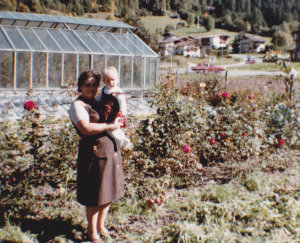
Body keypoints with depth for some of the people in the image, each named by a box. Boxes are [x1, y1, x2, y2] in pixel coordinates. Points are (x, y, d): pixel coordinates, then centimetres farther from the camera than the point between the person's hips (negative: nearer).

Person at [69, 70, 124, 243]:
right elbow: (85, 128, -24)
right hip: (94, 152, -8)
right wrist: (109, 126, -16)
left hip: (111, 150, 8)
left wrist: (118, 121, 7)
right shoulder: (78, 105, -8)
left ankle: (101, 226, 33)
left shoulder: (98, 102, 16)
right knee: (94, 196, 2)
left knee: (109, 191, 16)